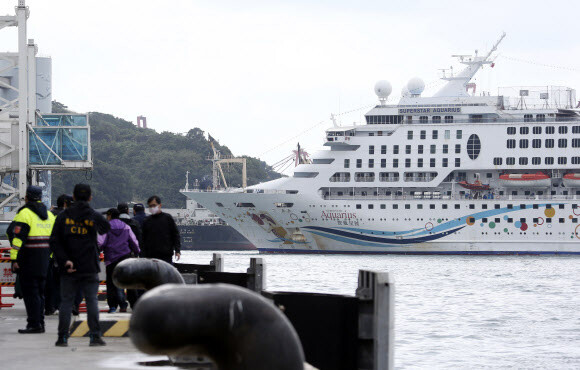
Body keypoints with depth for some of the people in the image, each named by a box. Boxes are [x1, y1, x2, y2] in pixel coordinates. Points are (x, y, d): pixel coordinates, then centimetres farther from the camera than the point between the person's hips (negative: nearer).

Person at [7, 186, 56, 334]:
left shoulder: (24, 213, -10)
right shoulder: (49, 215, 14)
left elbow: (17, 237, -15)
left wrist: (14, 258, -14)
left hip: (28, 259, -7)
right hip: (44, 261, 7)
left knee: (30, 292, -5)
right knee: (39, 292, 14)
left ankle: (34, 324, -8)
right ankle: (40, 322, 16)